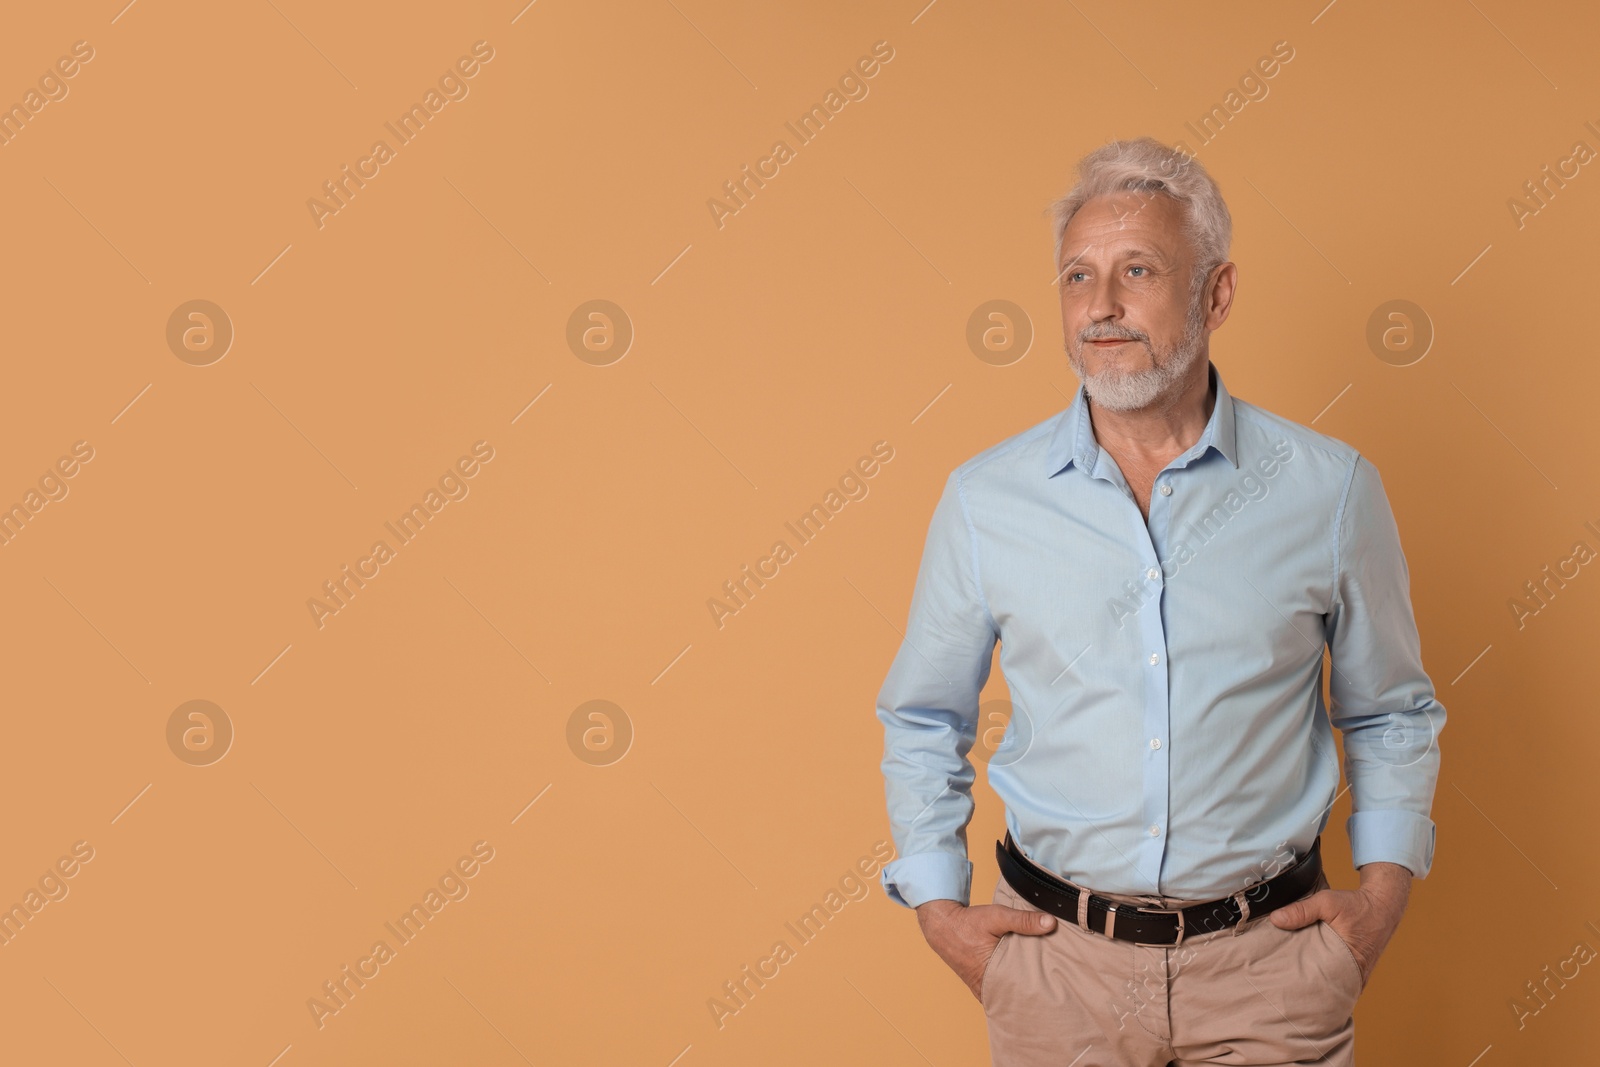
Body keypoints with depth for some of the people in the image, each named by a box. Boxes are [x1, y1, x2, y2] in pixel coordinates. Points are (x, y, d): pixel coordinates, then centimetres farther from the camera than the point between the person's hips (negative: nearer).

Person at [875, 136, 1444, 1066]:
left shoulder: (1330, 489, -4)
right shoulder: (985, 499, -4)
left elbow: (1392, 714, 9)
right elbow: (921, 721, 8)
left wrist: (1385, 891, 0)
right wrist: (938, 908, 1)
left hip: (1268, 958, 0)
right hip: (1057, 958, 0)